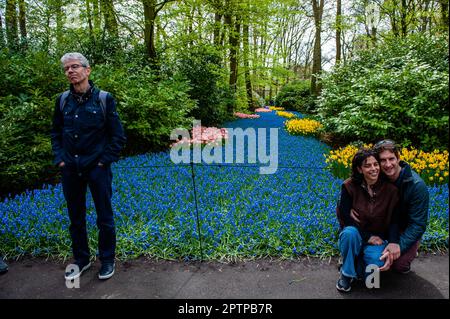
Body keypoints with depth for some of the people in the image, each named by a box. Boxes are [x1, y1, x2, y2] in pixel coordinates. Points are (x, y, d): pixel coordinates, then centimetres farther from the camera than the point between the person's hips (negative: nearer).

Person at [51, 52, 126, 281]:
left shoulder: (104, 99, -6)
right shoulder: (62, 100, 4)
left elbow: (118, 136, -4)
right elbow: (56, 133, 14)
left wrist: (105, 160, -8)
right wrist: (60, 159, 3)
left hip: (97, 168, -4)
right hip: (70, 170, 4)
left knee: (105, 218, 7)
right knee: (75, 218, 15)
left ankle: (107, 260, 25)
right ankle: (81, 260, 33)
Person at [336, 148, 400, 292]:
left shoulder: (390, 189, -7)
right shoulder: (349, 186, -13)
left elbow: (394, 220, -5)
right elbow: (345, 217, -12)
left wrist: (393, 244, -23)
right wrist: (368, 236, -17)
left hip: (377, 238, 1)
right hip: (354, 235, 0)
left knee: (377, 262, -32)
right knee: (350, 232, -37)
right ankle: (347, 273, -12)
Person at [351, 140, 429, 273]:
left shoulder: (417, 186, -25)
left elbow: (418, 224, -24)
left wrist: (399, 244, -36)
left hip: (406, 230, -3)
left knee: (399, 265, -18)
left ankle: (410, 250, 13)